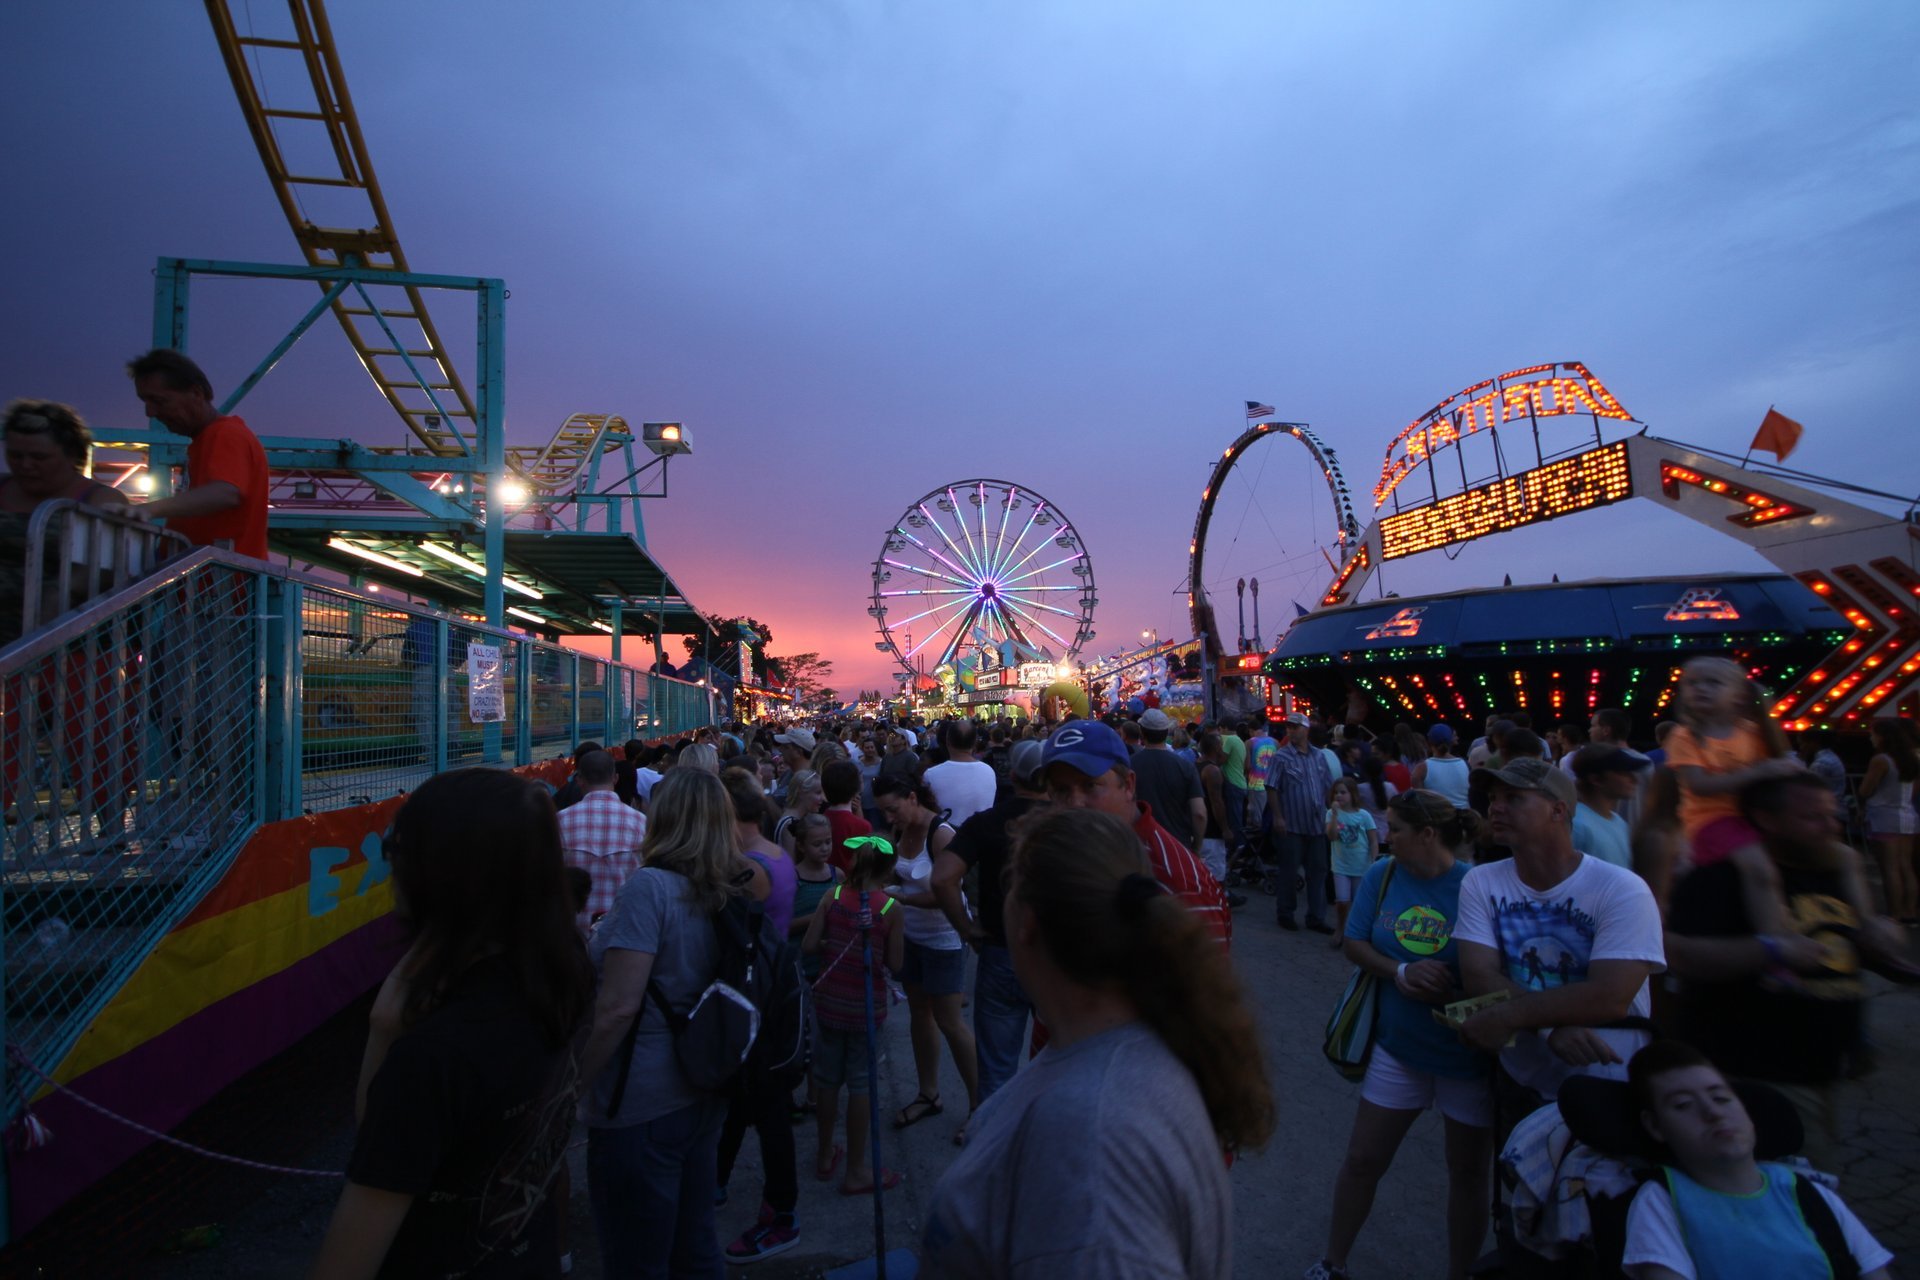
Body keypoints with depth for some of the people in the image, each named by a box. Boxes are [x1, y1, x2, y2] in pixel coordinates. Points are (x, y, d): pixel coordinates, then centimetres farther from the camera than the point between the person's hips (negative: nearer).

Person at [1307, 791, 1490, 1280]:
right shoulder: (1382, 874, -7)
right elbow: (1354, 943, -4)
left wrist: (1455, 994, -30)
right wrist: (1399, 971, -20)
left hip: (1469, 1053, -3)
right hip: (1398, 1045, 3)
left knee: (1469, 1172, 17)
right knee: (1362, 1161, 12)